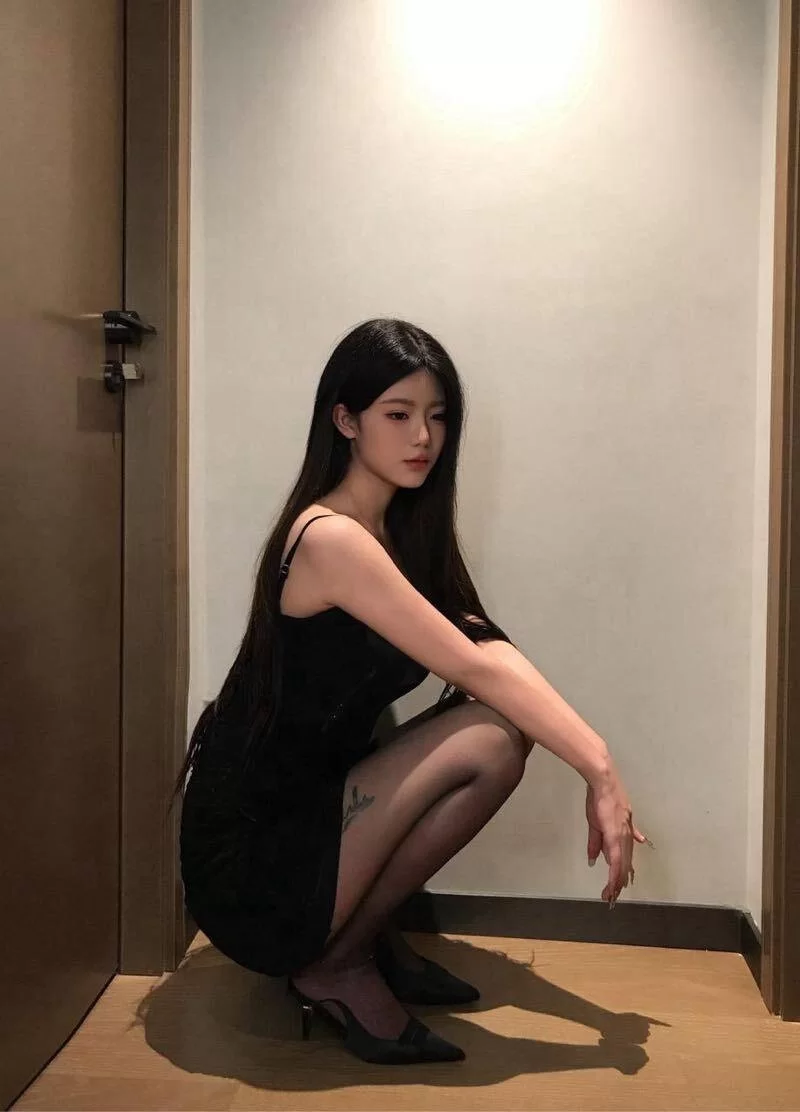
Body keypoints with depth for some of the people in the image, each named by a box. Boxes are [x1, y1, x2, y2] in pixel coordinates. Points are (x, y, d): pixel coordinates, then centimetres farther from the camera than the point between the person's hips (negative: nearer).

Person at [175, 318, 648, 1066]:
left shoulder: (400, 532, 7)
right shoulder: (331, 538, -21)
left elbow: (490, 651, -3)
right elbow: (477, 668, -23)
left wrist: (598, 771, -13)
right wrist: (600, 768, -16)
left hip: (309, 803, 8)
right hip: (248, 861, -8)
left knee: (510, 723, -4)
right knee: (490, 738, -20)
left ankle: (369, 933, 9)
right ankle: (337, 965, -3)